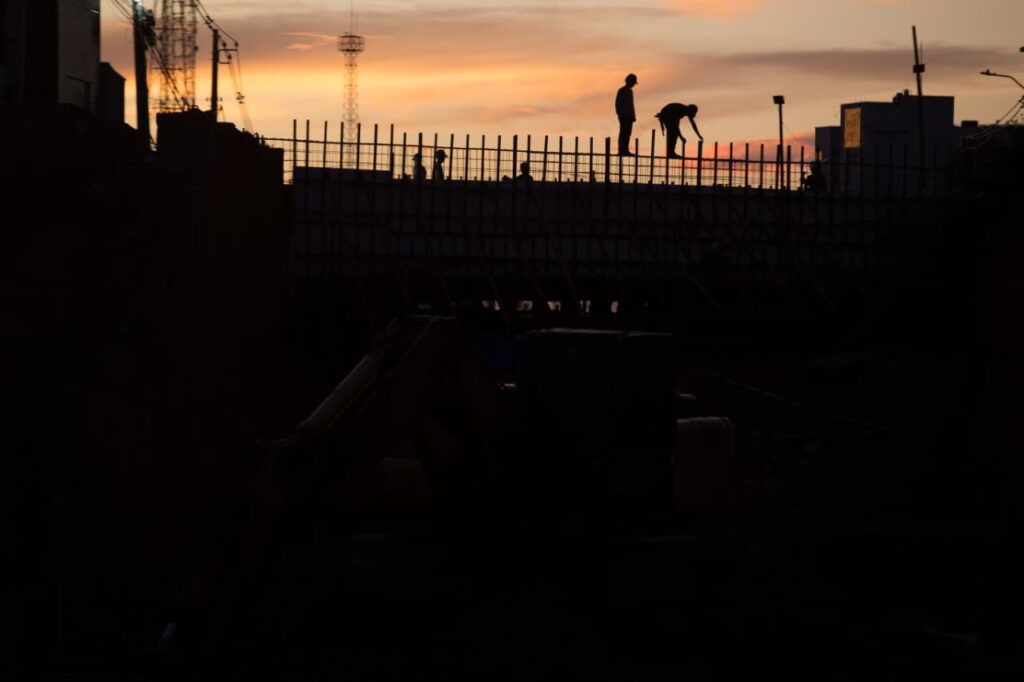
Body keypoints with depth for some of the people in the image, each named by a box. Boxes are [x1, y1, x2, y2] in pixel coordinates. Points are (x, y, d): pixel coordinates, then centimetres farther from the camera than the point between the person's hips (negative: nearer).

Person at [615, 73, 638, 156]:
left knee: (628, 133, 5)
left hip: (629, 116, 8)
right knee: (623, 133, -9)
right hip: (624, 116, -8)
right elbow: (617, 103, -12)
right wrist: (619, 114, -16)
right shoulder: (621, 91, -7)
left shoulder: (630, 91, 17)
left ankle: (625, 150, 4)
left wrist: (633, 115, 14)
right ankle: (621, 150, -10)